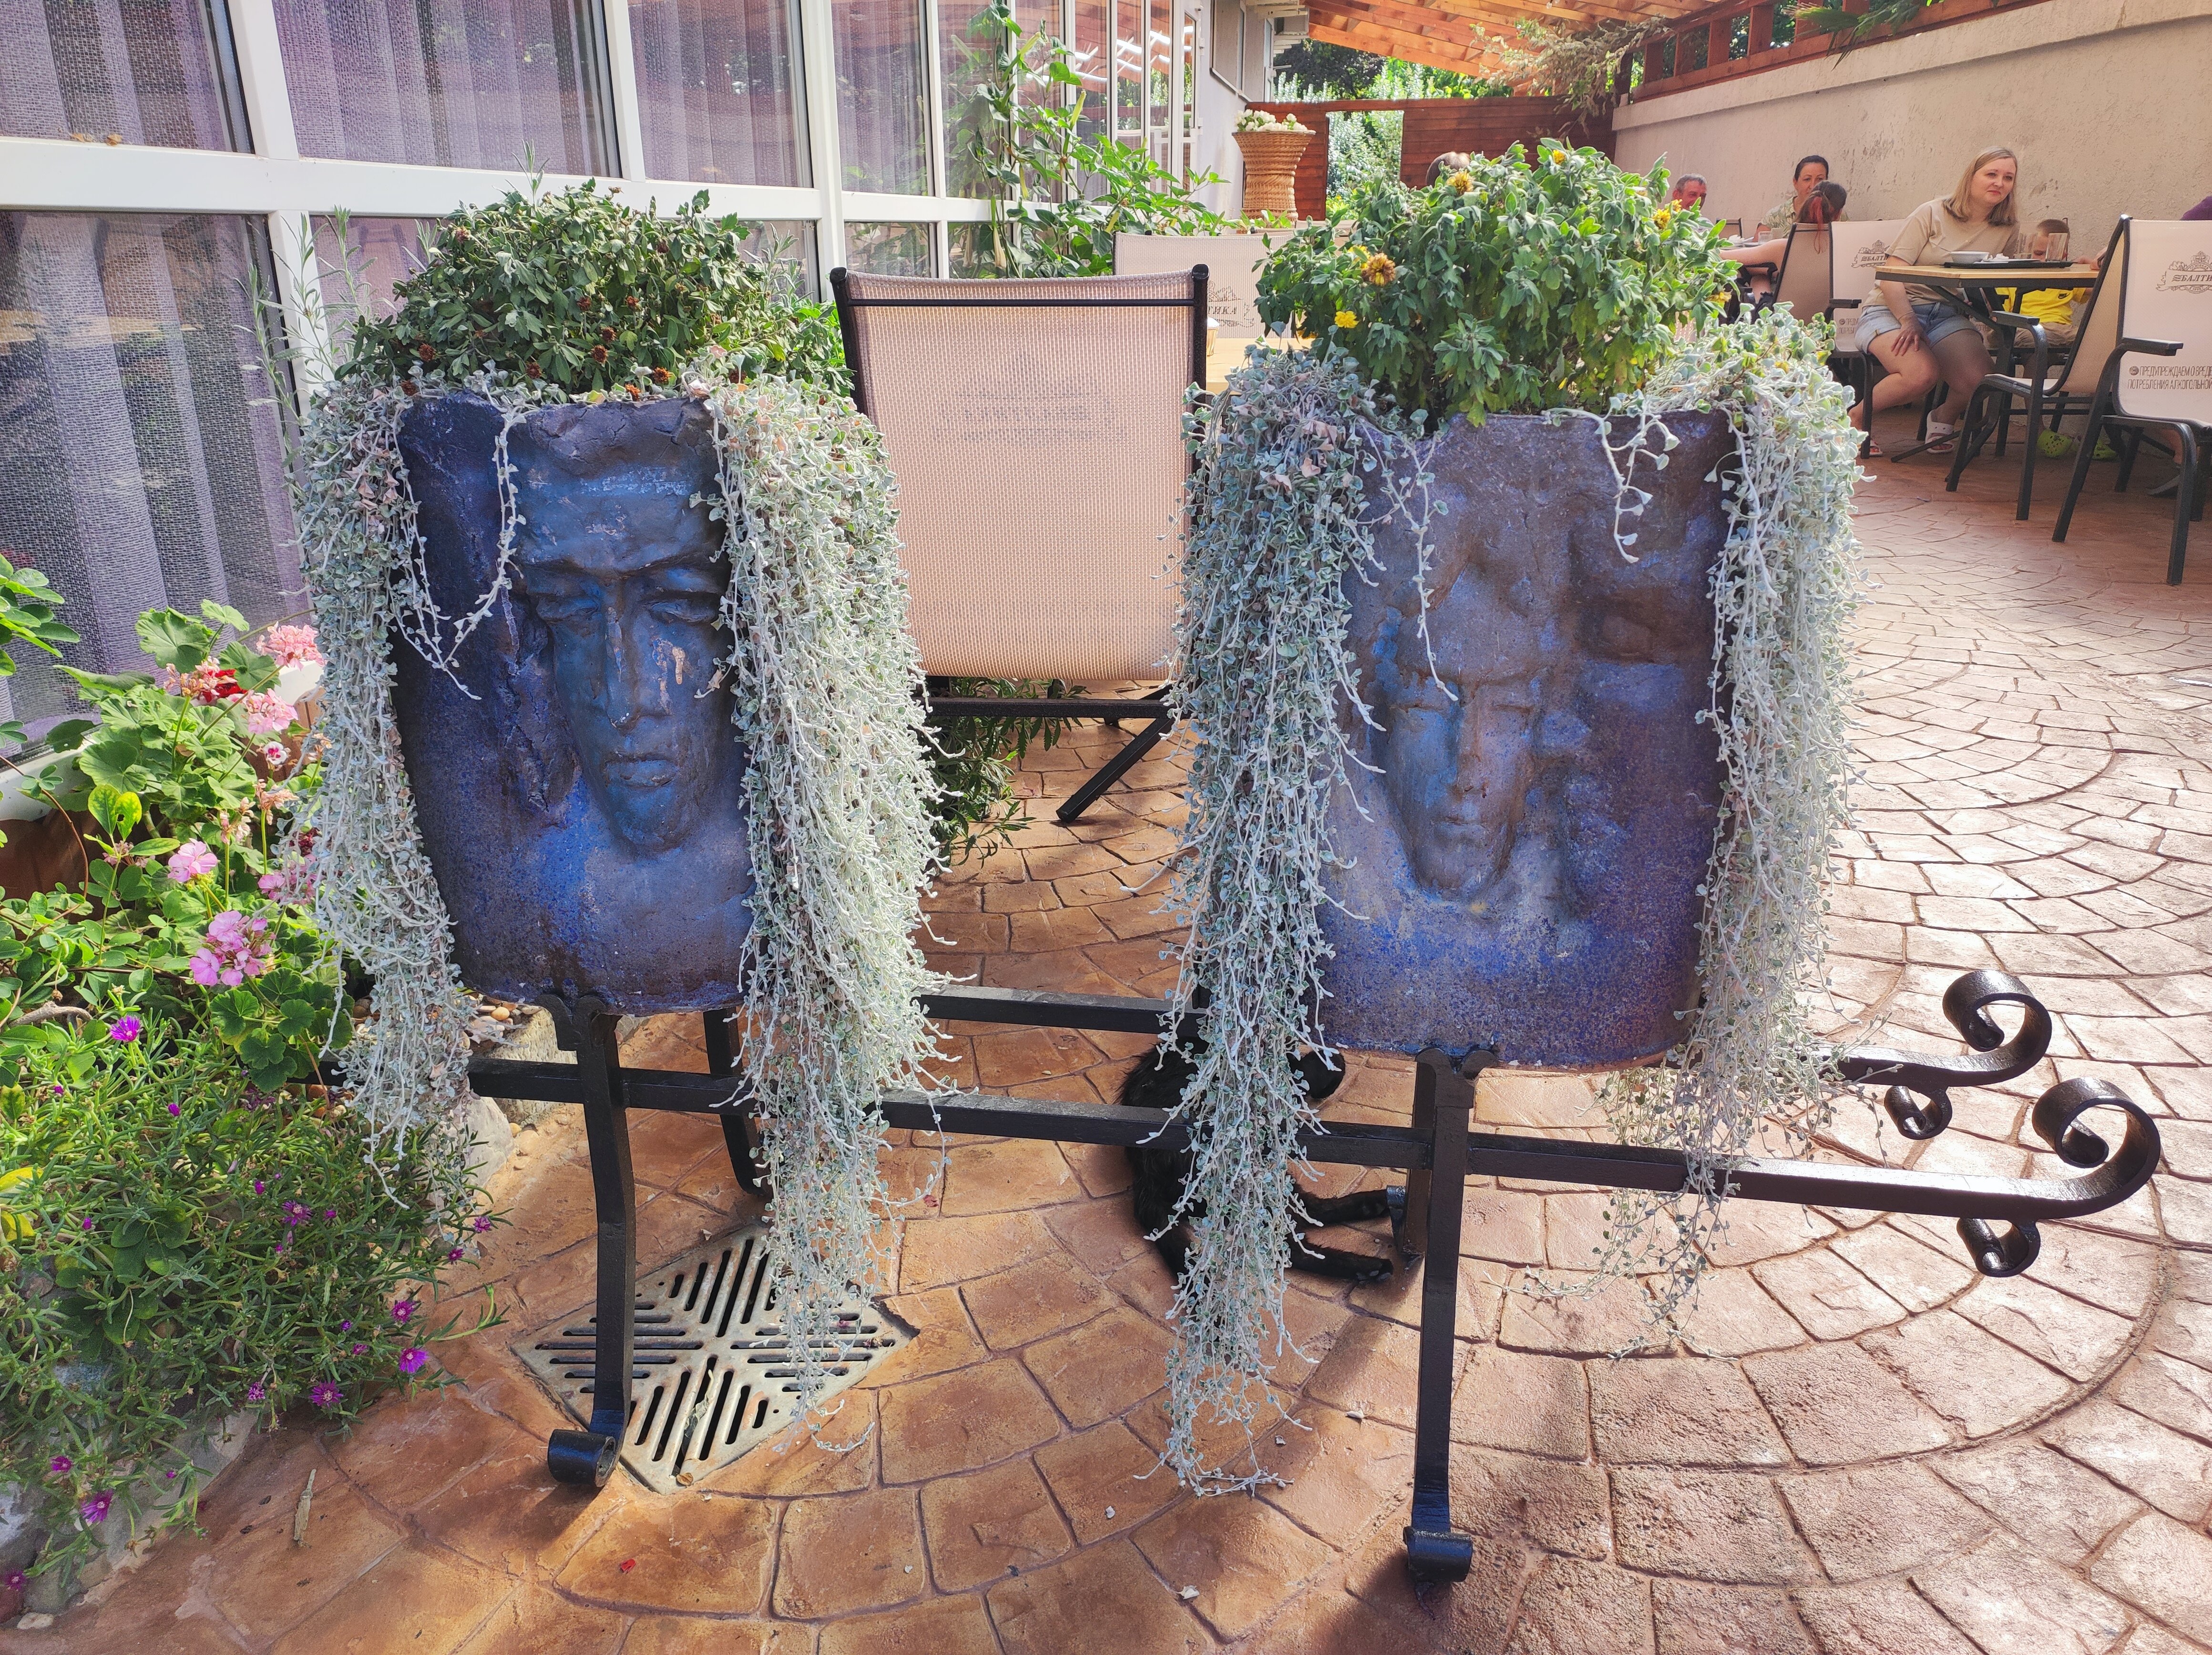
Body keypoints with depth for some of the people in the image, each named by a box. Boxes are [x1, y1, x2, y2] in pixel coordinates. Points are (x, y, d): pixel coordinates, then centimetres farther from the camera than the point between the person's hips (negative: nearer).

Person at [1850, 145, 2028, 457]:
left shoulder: (2009, 230, 10)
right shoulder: (1932, 214, -3)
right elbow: (1890, 275, -9)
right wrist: (1908, 322, -23)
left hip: (1949, 315, 4)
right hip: (1892, 309, -4)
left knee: (1983, 381, -24)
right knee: (1921, 374, -34)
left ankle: (1945, 416, 13)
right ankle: (1856, 419, -5)